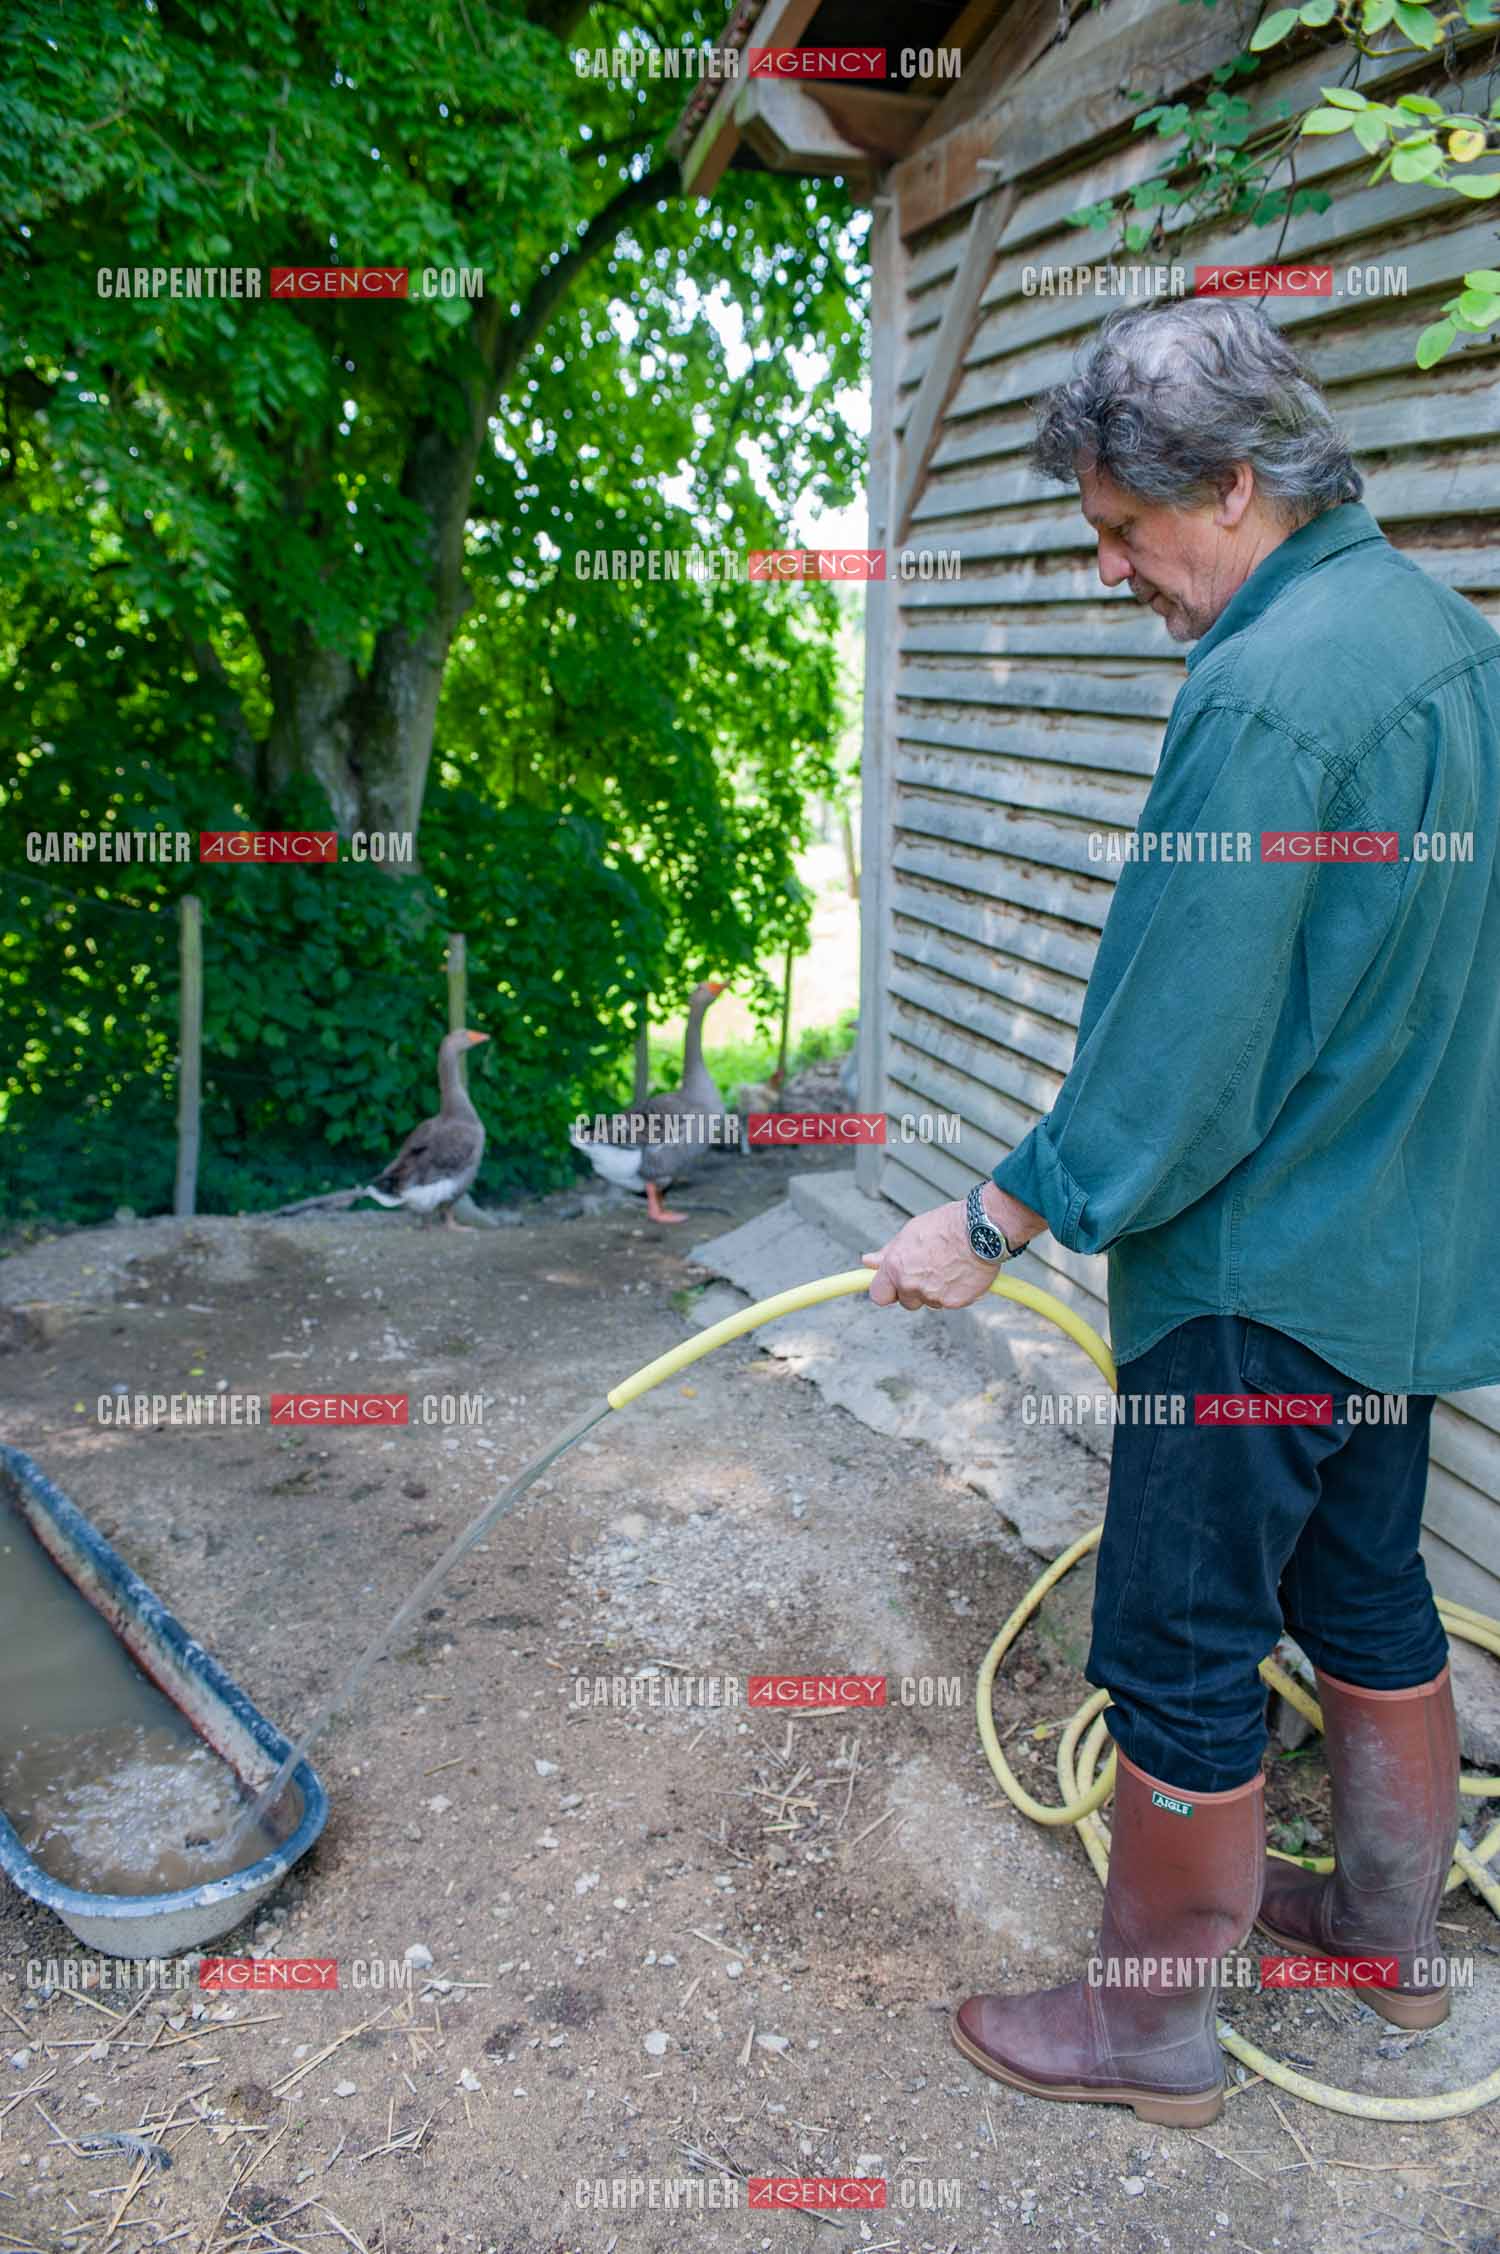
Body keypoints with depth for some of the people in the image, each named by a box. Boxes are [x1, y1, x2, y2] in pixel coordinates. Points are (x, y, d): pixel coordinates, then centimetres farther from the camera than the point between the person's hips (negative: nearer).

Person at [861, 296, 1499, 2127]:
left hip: (1263, 1275, -9)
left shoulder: (1267, 690, -23)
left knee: (1182, 1661, 6)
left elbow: (1179, 1049, -24)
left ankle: (1151, 2027, 25)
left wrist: (996, 1222, -14)